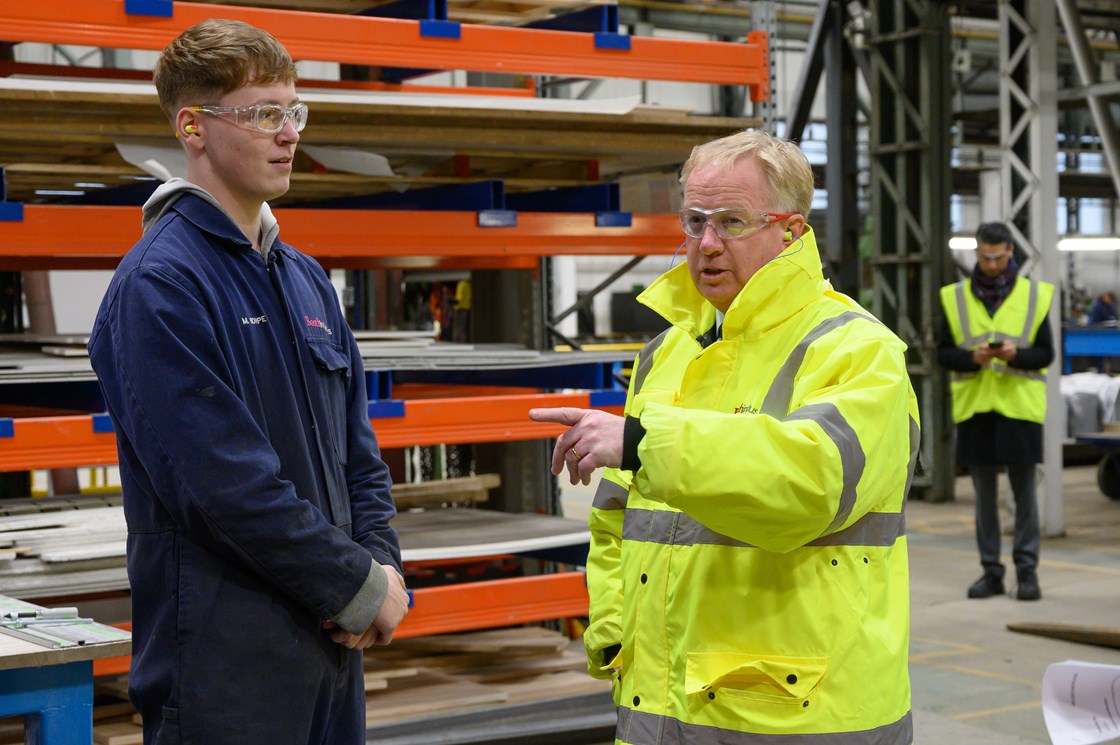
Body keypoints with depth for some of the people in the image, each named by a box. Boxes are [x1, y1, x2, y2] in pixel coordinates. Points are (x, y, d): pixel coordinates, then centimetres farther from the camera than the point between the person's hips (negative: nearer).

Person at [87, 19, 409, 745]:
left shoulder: (306, 278, 13)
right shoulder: (159, 284, -13)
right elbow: (224, 481, -20)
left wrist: (383, 566, -1)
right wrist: (360, 589, -13)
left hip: (334, 640, 8)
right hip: (225, 653, -7)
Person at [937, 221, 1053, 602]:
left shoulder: (1033, 296, 3)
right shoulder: (955, 298, 5)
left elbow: (1046, 353, 3)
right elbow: (943, 354, 5)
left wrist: (1015, 355, -17)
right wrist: (973, 358, -15)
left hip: (1021, 408, -1)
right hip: (974, 409, 1)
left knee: (1024, 491, 0)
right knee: (984, 493, 6)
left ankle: (1027, 571, 7)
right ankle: (991, 570, 14)